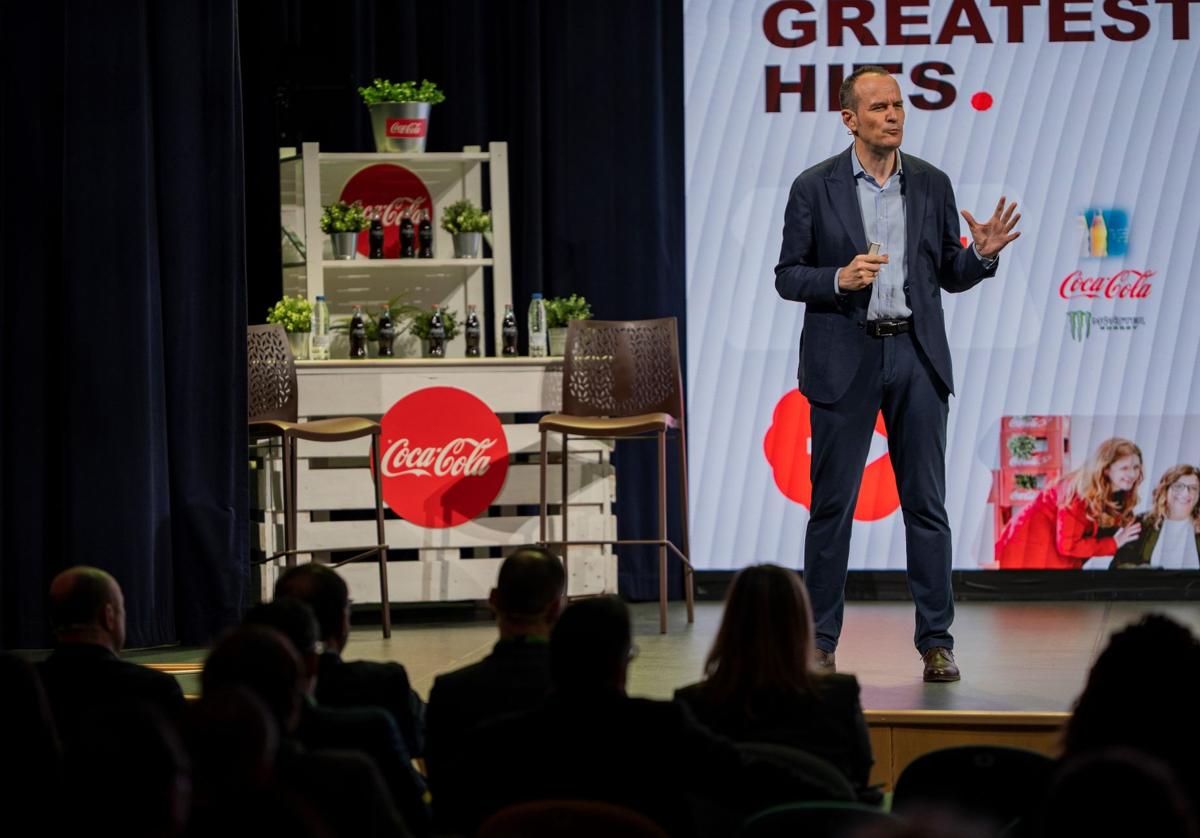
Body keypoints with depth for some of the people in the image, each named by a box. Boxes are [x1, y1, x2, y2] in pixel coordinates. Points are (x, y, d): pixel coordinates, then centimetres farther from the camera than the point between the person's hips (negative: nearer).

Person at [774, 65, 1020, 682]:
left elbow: (949, 277, 12)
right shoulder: (815, 187, 0)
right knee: (831, 505, 1)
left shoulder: (932, 185, 8)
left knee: (927, 505, 2)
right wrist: (839, 279, -17)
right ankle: (819, 642, 8)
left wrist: (982, 254, -8)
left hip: (916, 355, 2)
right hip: (844, 359, -2)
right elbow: (788, 276, 1)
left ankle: (936, 642, 7)